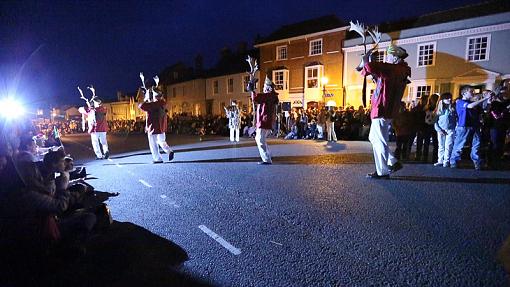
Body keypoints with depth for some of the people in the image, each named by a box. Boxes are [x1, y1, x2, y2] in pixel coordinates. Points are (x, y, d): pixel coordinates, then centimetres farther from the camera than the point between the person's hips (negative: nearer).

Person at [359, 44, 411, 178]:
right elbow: (381, 78, 27)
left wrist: (365, 61, -7)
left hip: (382, 110, -10)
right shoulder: (401, 71, 15)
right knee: (374, 138, 20)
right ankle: (393, 163, 24)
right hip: (387, 110, 10)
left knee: (379, 141, -1)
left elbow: (370, 66, -30)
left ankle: (382, 172, 8)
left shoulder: (392, 69, -16)